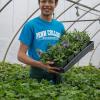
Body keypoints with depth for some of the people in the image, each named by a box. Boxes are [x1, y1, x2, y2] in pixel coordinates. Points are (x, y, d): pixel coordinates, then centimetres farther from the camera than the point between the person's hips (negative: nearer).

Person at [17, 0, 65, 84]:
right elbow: (21, 55, -10)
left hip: (56, 73, 4)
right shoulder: (31, 25, -7)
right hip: (38, 73, -4)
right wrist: (40, 64, -24)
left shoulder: (60, 26, 6)